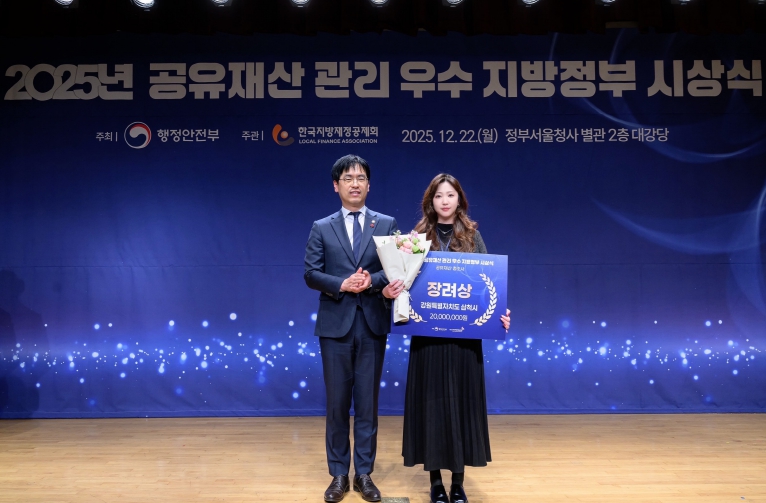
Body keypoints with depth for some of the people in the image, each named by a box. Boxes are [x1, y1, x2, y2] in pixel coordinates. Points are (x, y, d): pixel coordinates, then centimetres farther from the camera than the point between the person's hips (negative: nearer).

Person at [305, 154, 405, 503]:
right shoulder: (321, 228, 6)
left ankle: (364, 474, 20)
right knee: (337, 402, 7)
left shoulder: (386, 224, 6)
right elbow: (310, 274, -1)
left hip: (373, 323, 0)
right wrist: (342, 284, -17)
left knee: (367, 402, 7)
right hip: (336, 323, 0)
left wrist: (372, 281, -20)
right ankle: (339, 475, 20)